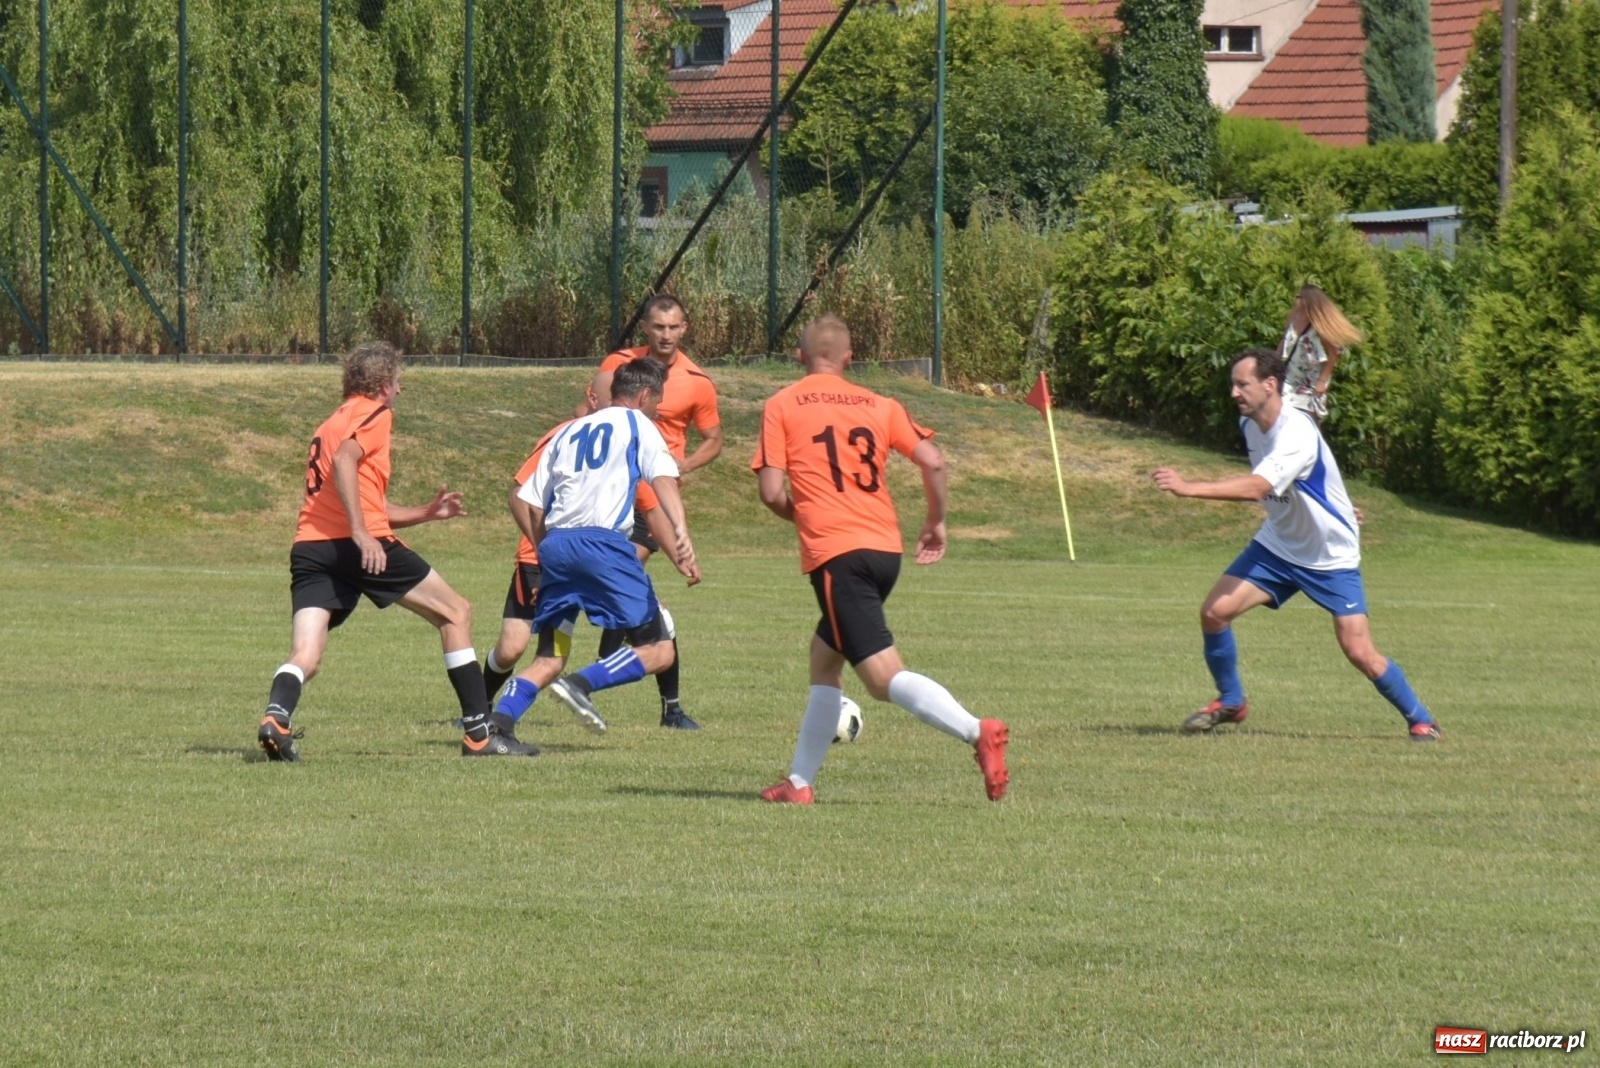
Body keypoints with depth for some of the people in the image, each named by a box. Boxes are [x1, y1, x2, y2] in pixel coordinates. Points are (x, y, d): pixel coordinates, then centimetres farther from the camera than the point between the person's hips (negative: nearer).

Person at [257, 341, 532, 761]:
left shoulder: (331, 423, 30)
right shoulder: (374, 414, 3)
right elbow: (343, 461, -18)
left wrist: (425, 513, 35)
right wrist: (361, 534, -22)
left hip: (308, 547, 7)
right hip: (362, 546, -7)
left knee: (305, 657, -4)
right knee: (456, 613, 9)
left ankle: (276, 718, -37)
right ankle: (479, 734, 7)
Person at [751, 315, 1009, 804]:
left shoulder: (781, 406, 3)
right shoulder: (877, 405, 13)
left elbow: (771, 492, -3)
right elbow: (932, 461, 4)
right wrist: (936, 523, 18)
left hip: (836, 555, -6)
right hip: (886, 550, 6)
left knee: (884, 676, -13)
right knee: (824, 655, 23)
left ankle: (977, 731, -35)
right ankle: (799, 782, 22)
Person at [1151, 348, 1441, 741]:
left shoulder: (1297, 433, -30)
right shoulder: (1250, 424, -3)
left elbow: (1257, 488, -43)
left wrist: (1188, 488, -46)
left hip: (1332, 557, -7)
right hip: (1277, 546, 7)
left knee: (1359, 651, -12)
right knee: (1214, 612, -8)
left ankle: (1420, 720, 9)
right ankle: (1230, 702, 14)